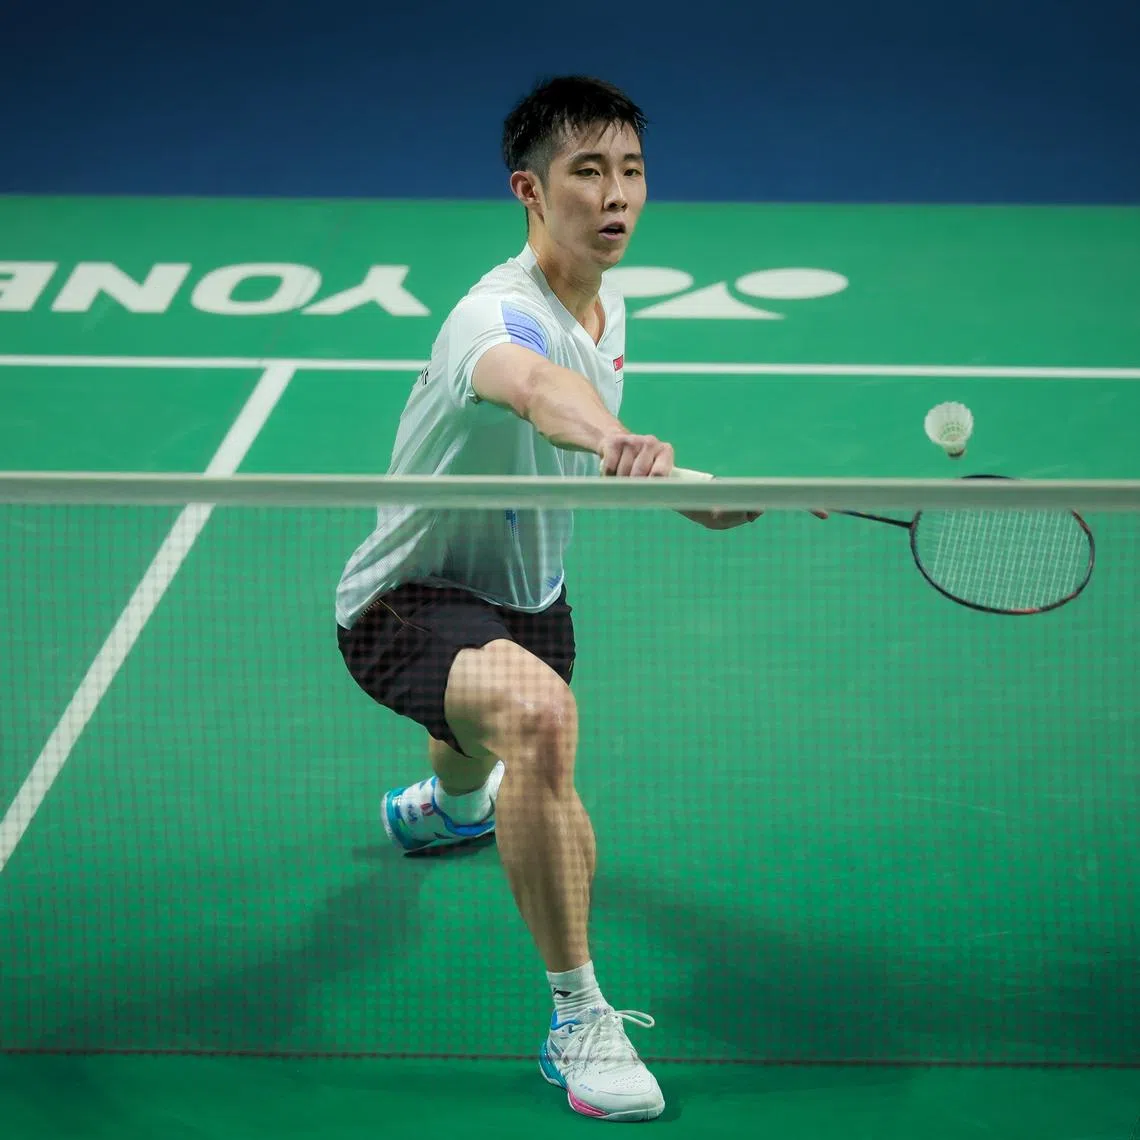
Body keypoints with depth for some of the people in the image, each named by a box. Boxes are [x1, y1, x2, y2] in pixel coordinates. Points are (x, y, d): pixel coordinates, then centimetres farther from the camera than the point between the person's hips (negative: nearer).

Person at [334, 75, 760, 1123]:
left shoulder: (607, 309, -3)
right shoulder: (500, 316, -32)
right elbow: (536, 388, -58)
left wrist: (714, 495, 5)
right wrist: (615, 439, -79)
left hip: (526, 596, 9)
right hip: (409, 602, -9)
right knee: (536, 713, -40)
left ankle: (446, 803, 77)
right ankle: (578, 1018, -31)